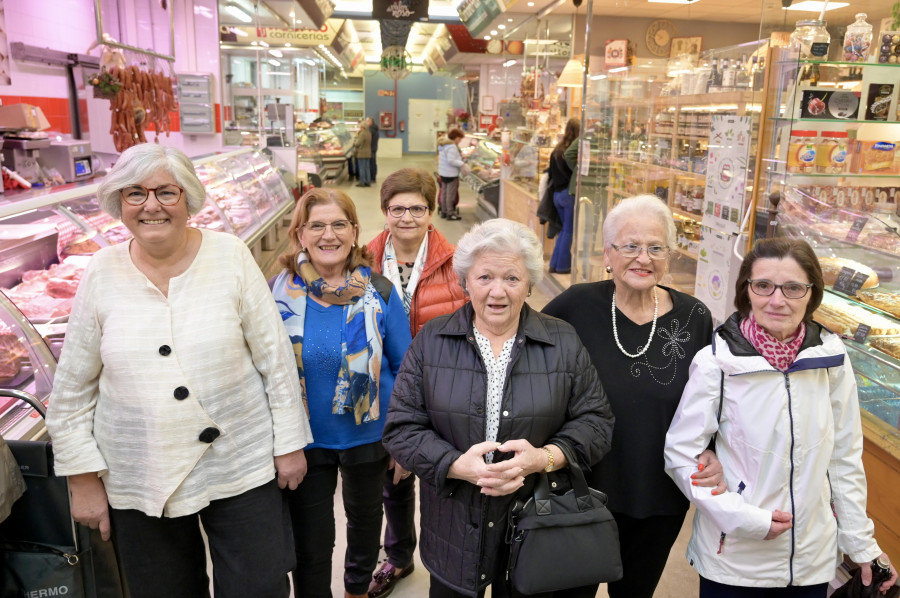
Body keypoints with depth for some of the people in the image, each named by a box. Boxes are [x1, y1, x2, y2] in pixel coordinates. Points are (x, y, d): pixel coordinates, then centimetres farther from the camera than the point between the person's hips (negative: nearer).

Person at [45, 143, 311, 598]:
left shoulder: (231, 256, -7)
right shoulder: (102, 273, -3)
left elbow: (275, 356, -4)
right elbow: (72, 387, 4)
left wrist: (289, 442, -3)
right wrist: (83, 478, 3)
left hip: (241, 466, -1)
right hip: (139, 480, 2)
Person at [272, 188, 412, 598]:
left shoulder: (379, 292, -11)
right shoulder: (279, 292, -10)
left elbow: (404, 367, -3)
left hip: (367, 437, 1)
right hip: (303, 439, -1)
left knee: (364, 518, 25)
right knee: (310, 547, 10)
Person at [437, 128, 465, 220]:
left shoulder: (443, 144, 10)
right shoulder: (452, 147, -21)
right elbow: (451, 161, -29)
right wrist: (462, 163, -19)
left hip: (443, 173, 10)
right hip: (451, 174, -10)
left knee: (444, 192, 16)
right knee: (450, 194, -2)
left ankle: (444, 211, 25)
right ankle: (450, 213, 4)